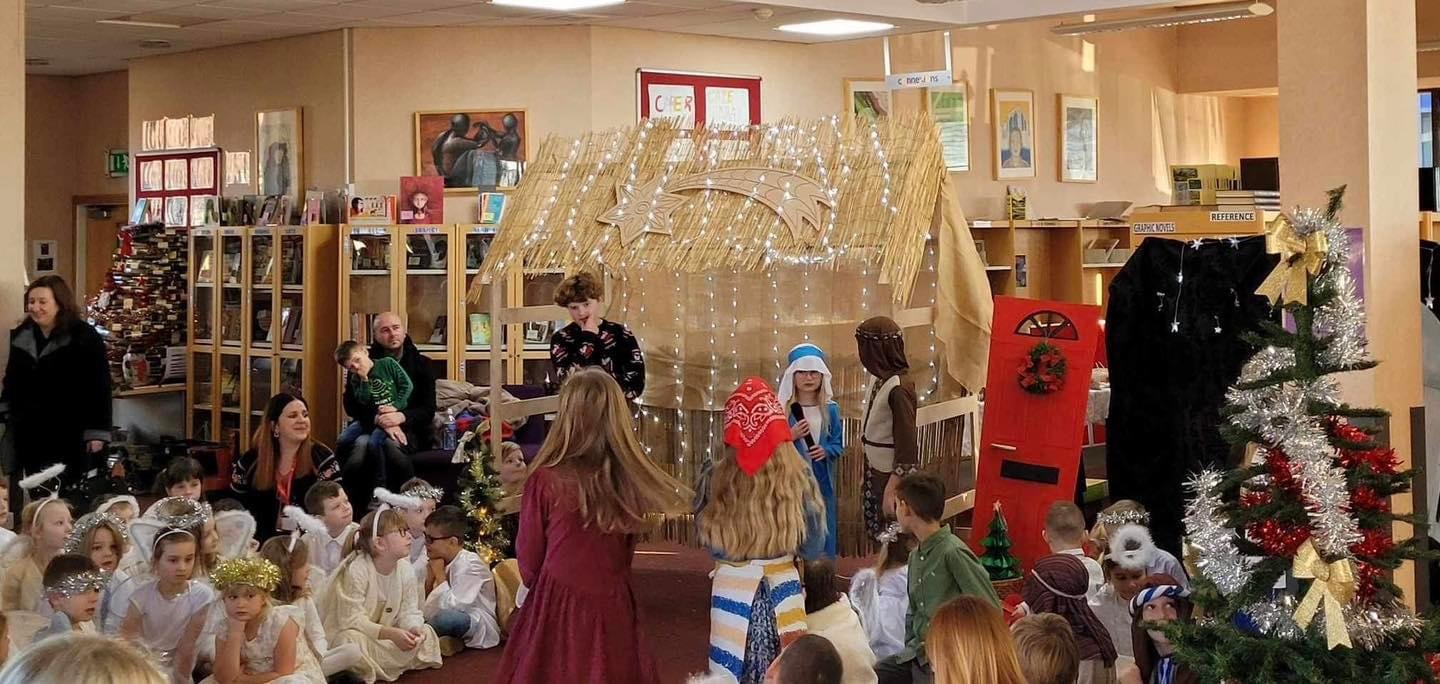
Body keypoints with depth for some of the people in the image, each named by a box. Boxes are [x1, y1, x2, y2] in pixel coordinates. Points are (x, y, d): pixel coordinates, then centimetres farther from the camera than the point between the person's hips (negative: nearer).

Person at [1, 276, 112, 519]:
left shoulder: (85, 337, -10)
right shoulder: (20, 337, 8)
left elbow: (99, 387, -11)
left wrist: (97, 431, -14)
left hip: (72, 434, -5)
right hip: (31, 434, 6)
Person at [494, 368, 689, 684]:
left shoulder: (545, 480, -18)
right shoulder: (632, 482, -10)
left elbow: (529, 561, -3)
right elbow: (626, 553, 6)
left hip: (557, 611, -2)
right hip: (614, 610, 2)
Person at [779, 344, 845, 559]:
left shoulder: (831, 409, 3)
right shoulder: (782, 410, -4)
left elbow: (838, 445, 4)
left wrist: (825, 451, -16)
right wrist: (790, 436, -20)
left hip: (821, 482, 2)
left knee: (822, 535, 7)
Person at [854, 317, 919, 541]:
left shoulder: (899, 389, -22)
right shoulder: (878, 379, 4)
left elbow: (906, 444, -21)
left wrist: (891, 490, -21)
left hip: (892, 477, -9)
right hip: (876, 474, 9)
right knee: (877, 538, 15)